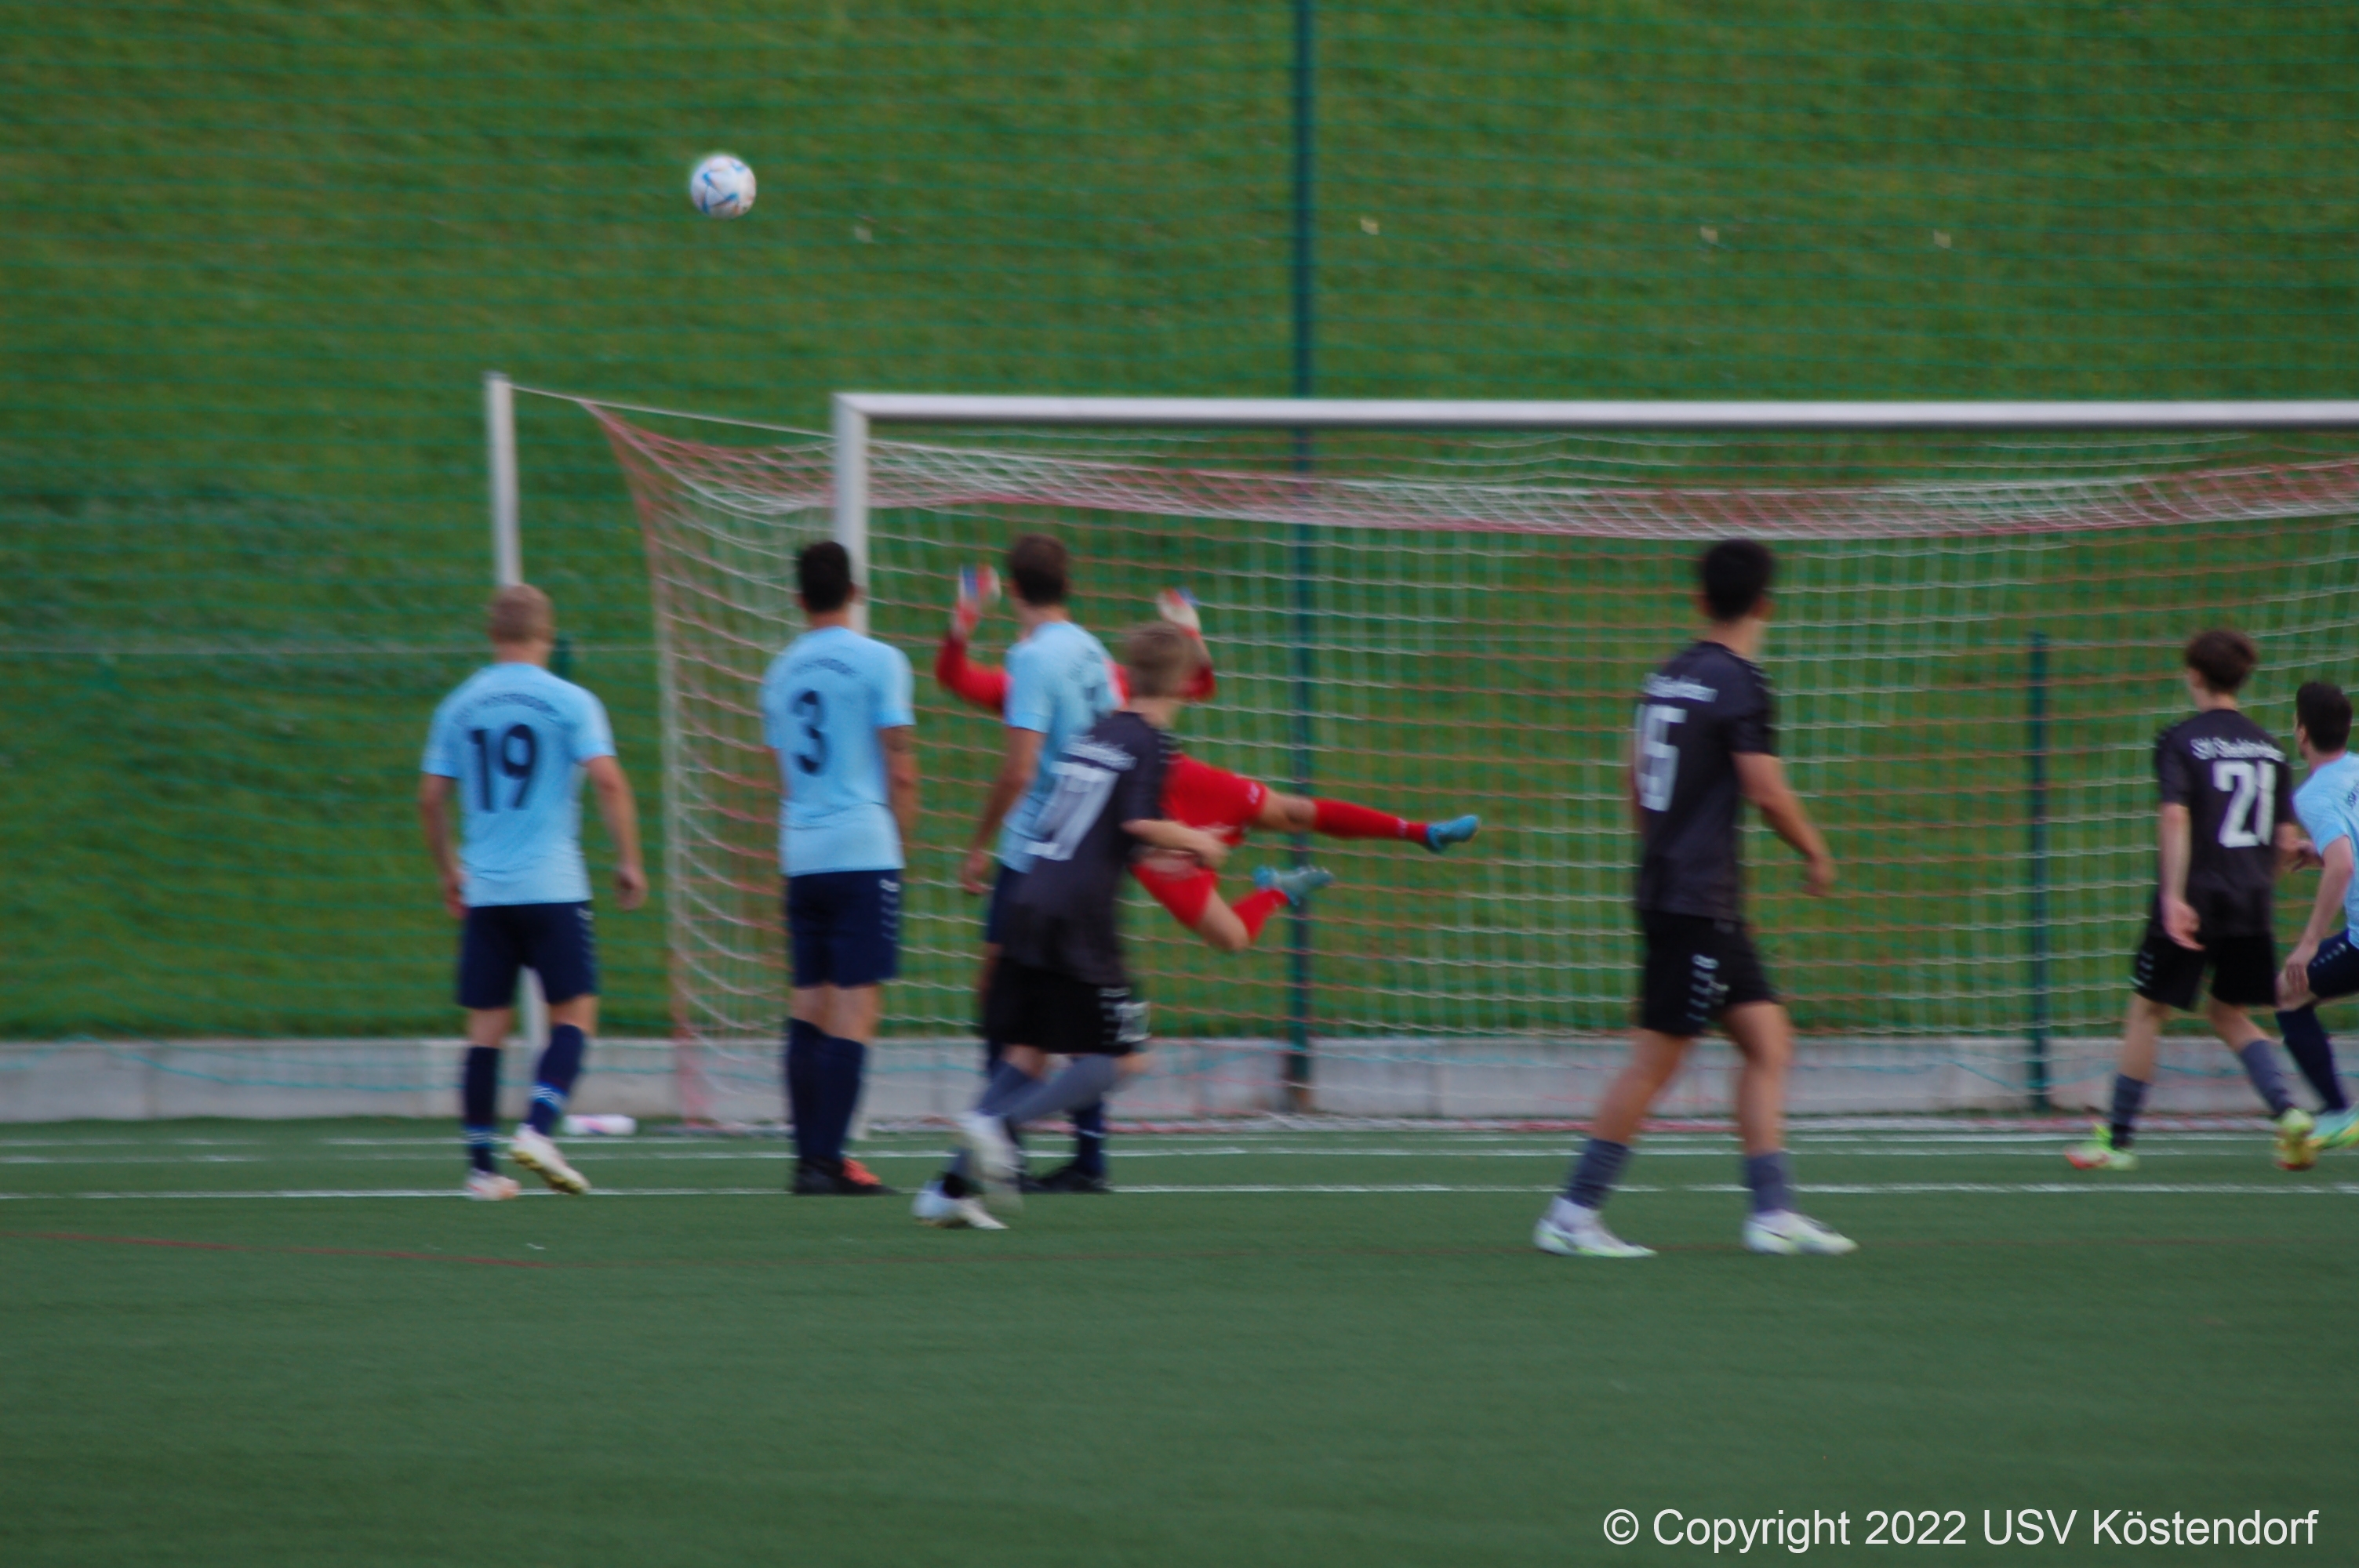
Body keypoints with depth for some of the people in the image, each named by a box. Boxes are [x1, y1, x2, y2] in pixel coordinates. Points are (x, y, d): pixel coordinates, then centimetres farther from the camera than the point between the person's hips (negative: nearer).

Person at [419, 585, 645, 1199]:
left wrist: (449, 869, 23)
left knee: (487, 1027, 6)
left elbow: (431, 798, 10)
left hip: (483, 891, 4)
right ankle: (538, 1131, -16)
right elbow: (608, 781, -12)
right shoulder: (568, 701, -3)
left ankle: (481, 1165, 5)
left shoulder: (459, 706, 8)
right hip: (552, 888, -4)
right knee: (574, 1014, 2)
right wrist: (629, 861, -3)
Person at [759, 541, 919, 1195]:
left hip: (800, 854, 6)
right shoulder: (878, 661, -4)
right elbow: (900, 771, -6)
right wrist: (901, 844, 7)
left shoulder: (782, 671, 12)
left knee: (811, 1005, 10)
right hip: (864, 850, -5)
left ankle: (809, 1154, 9)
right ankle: (827, 1159, -12)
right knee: (856, 1006, -6)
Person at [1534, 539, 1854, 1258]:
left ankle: (1773, 1211, 6)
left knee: (1769, 1040, 9)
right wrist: (1816, 853, -1)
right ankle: (1572, 1214, -3)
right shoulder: (1738, 684, -13)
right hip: (1698, 901, -9)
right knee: (1657, 1058, -6)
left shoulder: (1670, 678, 12)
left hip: (1667, 886, 9)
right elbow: (1766, 790, -16)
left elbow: (1637, 781, 19)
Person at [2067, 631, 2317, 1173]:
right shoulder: (2269, 748, 10)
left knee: (2148, 1010, 7)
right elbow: (2286, 842, 10)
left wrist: (2174, 897, -22)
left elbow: (2175, 818, -18)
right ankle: (2287, 1112, -4)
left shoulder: (2181, 741, -5)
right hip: (2252, 905, 5)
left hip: (2194, 903, -5)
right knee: (2229, 1014, 17)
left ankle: (2117, 1140, 10)